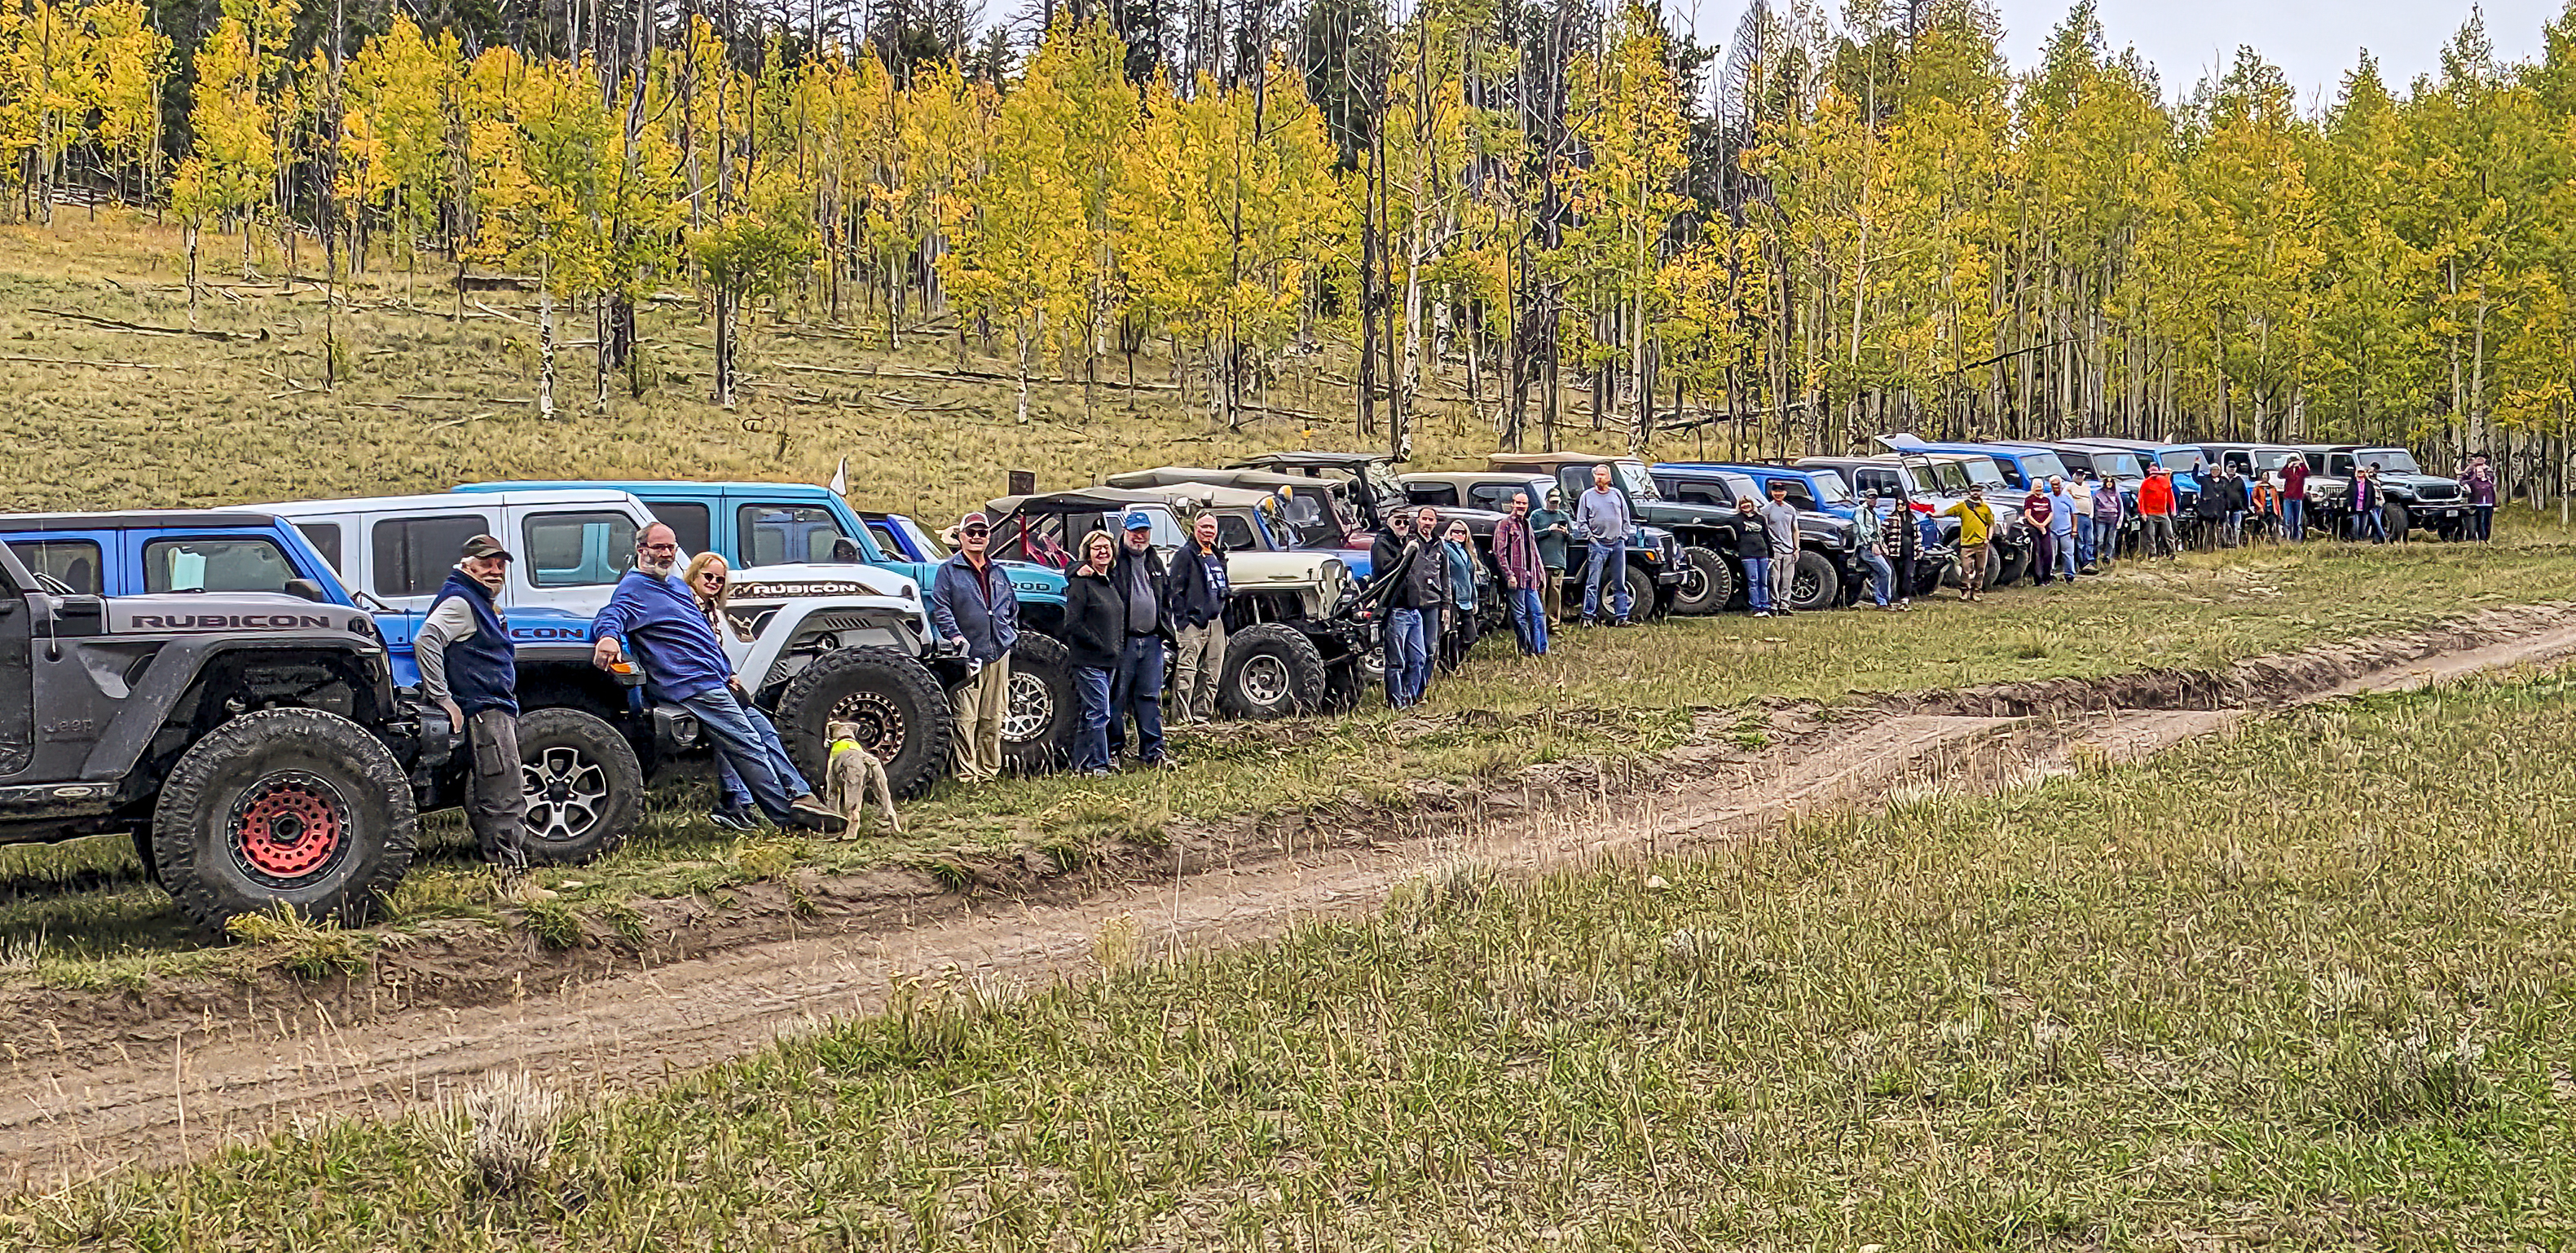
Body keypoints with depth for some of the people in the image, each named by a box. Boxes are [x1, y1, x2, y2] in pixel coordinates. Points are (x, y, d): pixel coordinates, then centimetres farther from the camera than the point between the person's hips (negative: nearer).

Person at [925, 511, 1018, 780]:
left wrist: (1012, 635, 16)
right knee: (965, 718, -7)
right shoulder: (948, 570, 3)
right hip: (967, 654, -5)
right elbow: (940, 607, -5)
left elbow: (1013, 607, 28)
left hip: (999, 653, 5)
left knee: (993, 717, 8)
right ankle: (966, 773, -4)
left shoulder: (999, 572, 19)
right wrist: (955, 636, -18)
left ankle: (989, 770, 17)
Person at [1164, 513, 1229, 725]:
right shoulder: (1185, 555, -3)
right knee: (1186, 673, -11)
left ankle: (1202, 715, 14)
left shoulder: (1218, 556, 20)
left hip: (1215, 622, 7)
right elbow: (1176, 591, -8)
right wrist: (1180, 622, -15)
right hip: (1192, 622, -7)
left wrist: (1225, 620, 20)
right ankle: (1181, 718, -11)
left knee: (1212, 674, 7)